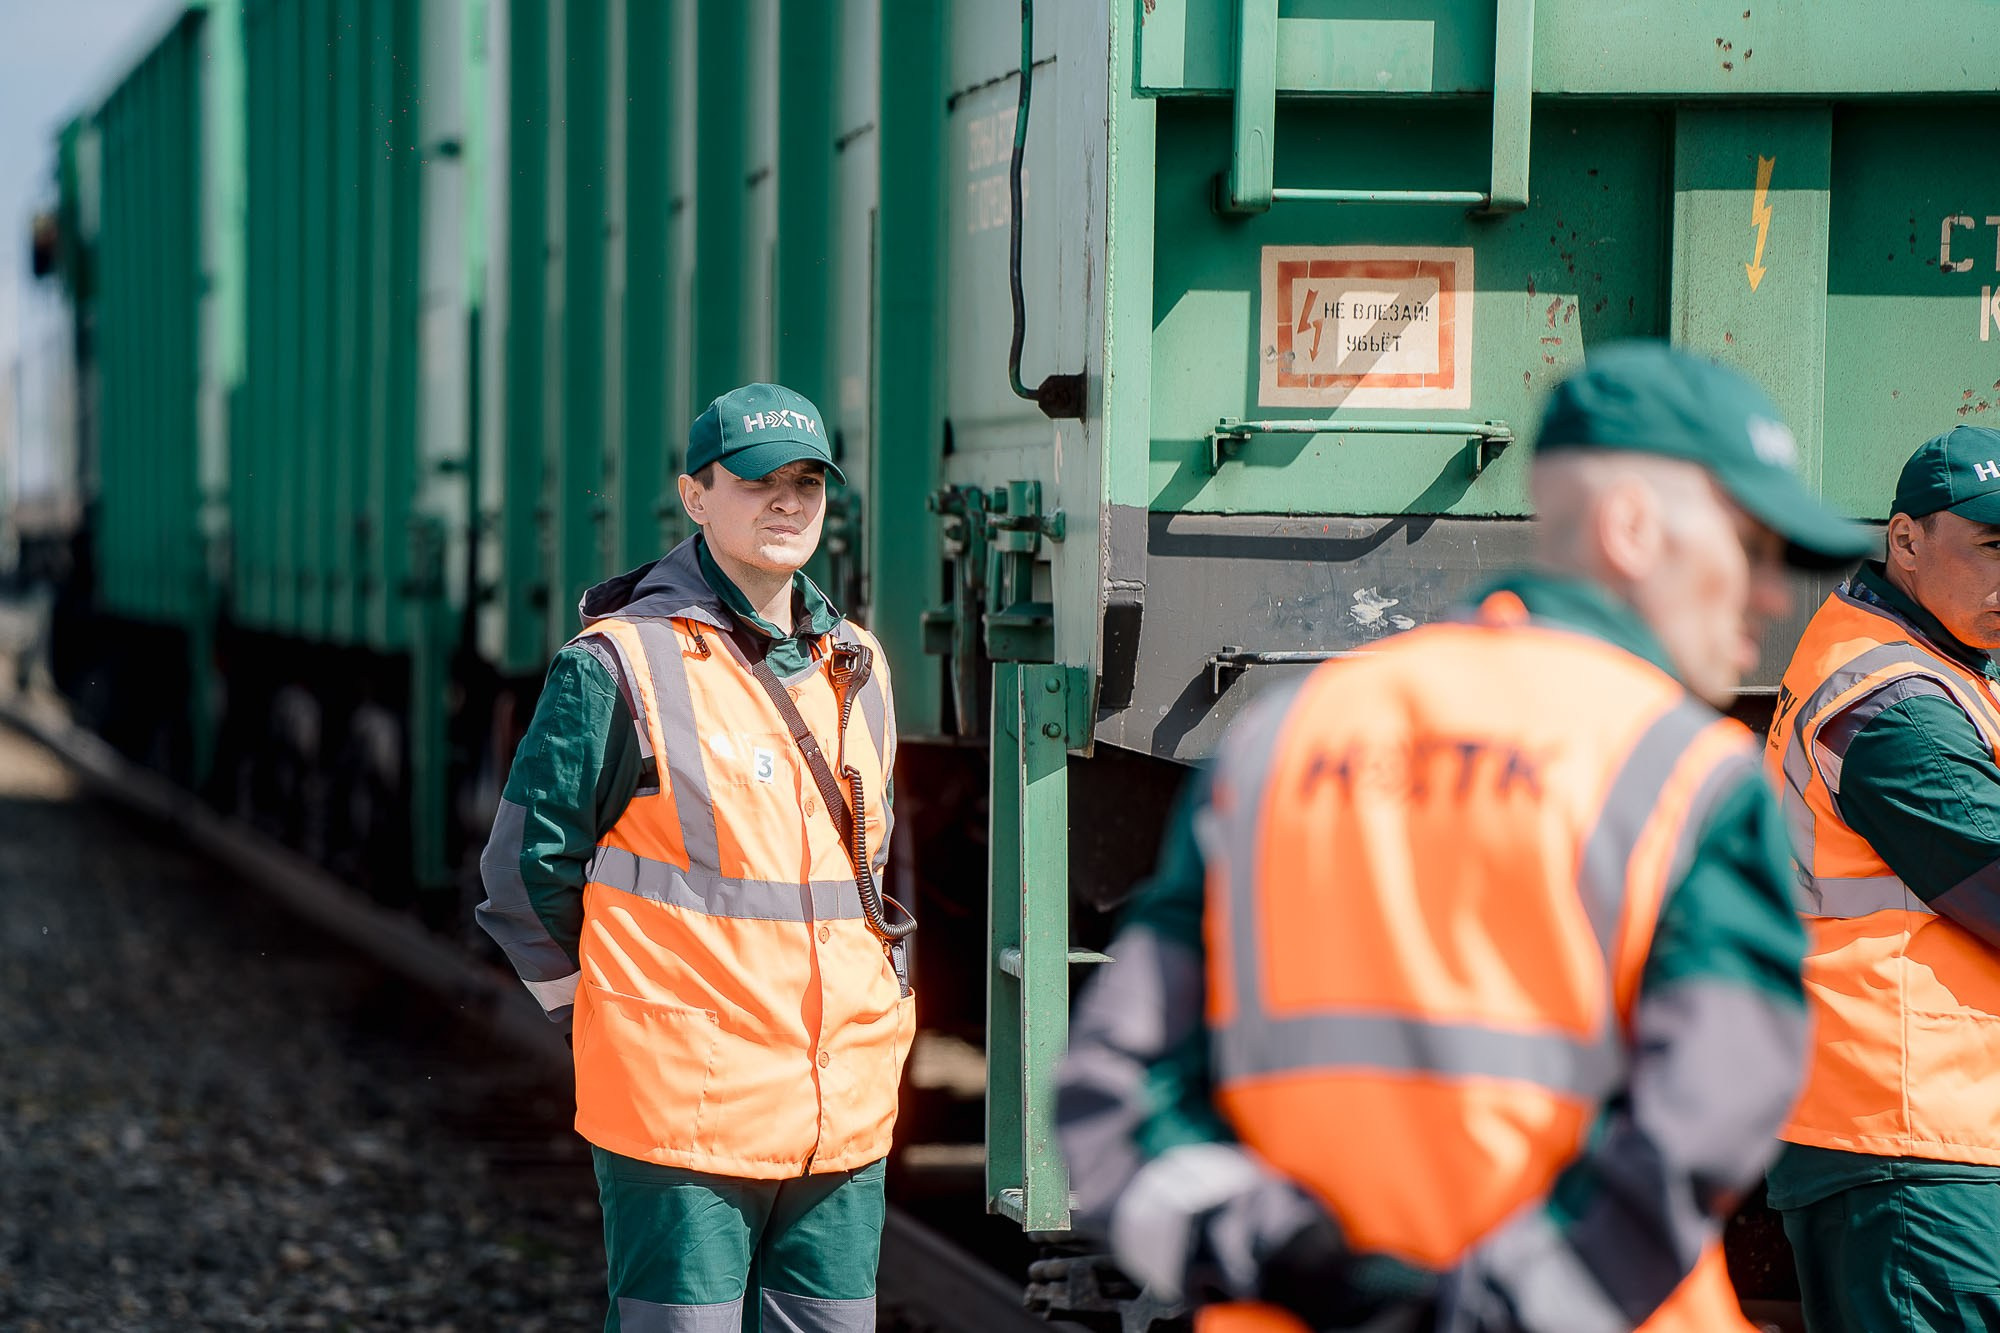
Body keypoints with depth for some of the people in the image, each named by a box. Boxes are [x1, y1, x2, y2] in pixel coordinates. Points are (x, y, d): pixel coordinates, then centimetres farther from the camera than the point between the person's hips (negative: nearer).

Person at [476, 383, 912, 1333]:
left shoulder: (858, 670, 14)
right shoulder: (619, 667, -6)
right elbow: (527, 878, -3)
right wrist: (617, 1032, 1)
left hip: (846, 1114, 6)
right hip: (681, 1110, -6)